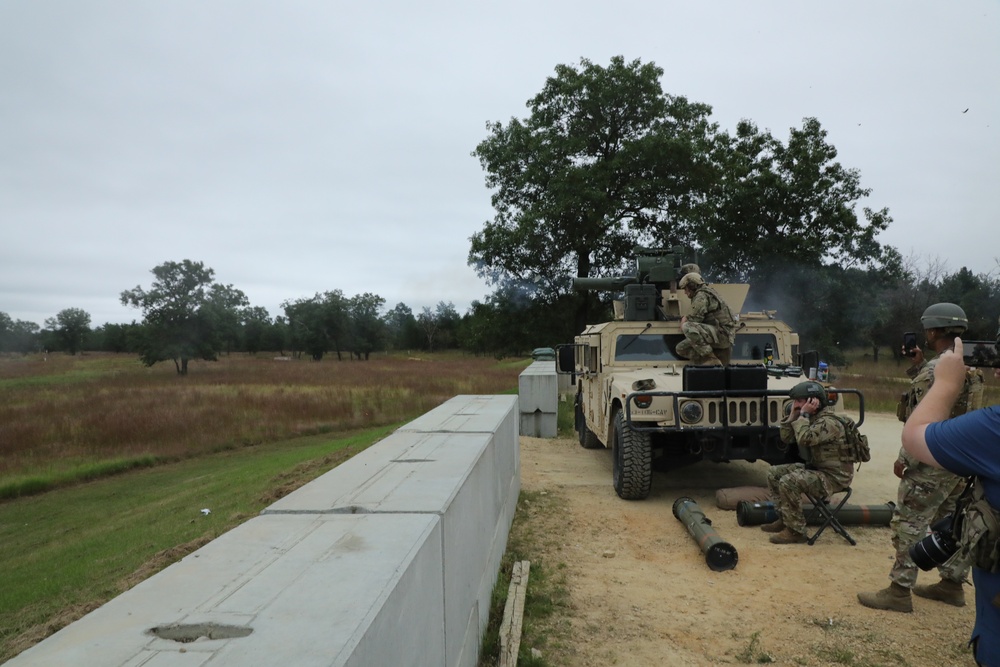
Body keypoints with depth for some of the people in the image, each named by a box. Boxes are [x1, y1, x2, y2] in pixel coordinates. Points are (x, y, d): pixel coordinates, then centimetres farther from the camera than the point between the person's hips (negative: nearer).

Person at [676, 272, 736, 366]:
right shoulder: (705, 293, 20)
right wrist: (685, 318, 8)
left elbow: (695, 319, -18)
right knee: (681, 348, 5)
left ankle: (712, 360, -22)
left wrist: (684, 322, 2)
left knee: (687, 327, -30)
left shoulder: (701, 296, -11)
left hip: (723, 334, -10)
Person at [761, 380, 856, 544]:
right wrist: (794, 414, -3)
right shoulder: (811, 418, 7)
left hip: (834, 477, -10)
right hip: (815, 468, 10)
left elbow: (804, 439, -36)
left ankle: (795, 531, -15)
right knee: (774, 473, 8)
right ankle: (784, 519, 14)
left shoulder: (829, 422, -23)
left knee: (788, 482, -26)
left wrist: (803, 414, -26)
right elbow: (786, 438, 5)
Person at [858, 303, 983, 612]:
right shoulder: (970, 368, 8)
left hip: (933, 463, -9)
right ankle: (952, 584, 29)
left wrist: (904, 459, -15)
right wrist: (918, 365, 14)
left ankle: (899, 592, 2)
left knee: (908, 525, -3)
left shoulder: (934, 371, -21)